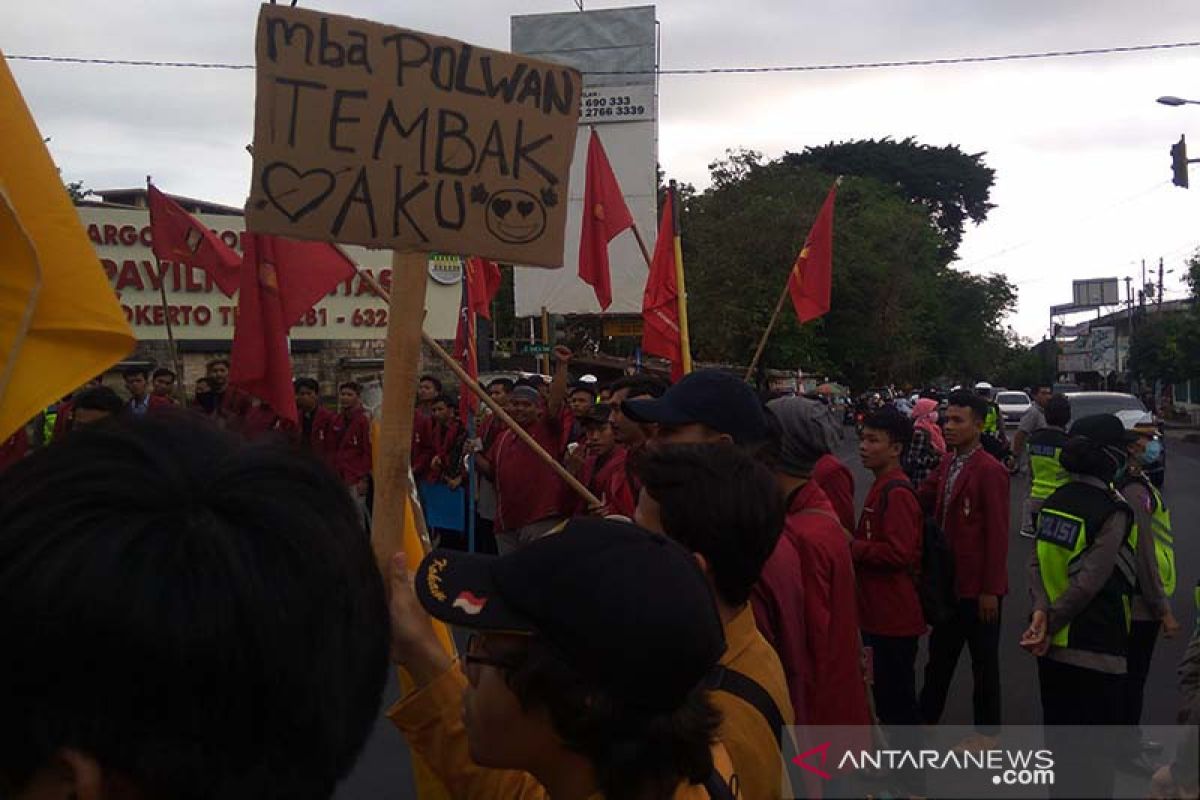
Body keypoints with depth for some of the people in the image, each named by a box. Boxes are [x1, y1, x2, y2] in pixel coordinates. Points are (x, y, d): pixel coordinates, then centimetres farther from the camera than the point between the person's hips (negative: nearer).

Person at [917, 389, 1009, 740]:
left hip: (978, 587, -7)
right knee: (940, 654, 20)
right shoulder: (947, 464, 7)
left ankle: (987, 731, 25)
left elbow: (997, 535, -19)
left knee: (984, 660, 10)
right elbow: (923, 501, 8)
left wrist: (990, 590, -18)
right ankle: (926, 719, 34)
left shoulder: (990, 471, -19)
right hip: (949, 580, 8)